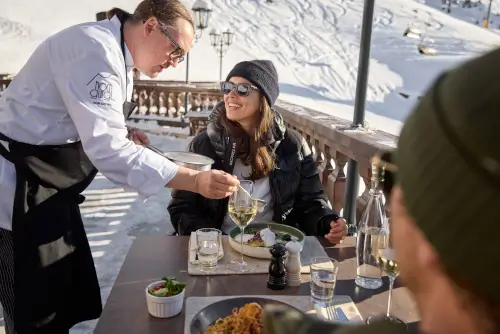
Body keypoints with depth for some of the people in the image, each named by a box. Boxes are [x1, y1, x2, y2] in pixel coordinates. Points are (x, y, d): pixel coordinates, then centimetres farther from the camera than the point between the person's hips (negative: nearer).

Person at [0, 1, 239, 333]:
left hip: (47, 185, 10)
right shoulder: (94, 50, -23)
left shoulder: (116, 53, 9)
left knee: (74, 301, 16)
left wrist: (123, 134, 1)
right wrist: (195, 180, -35)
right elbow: (105, 147, -33)